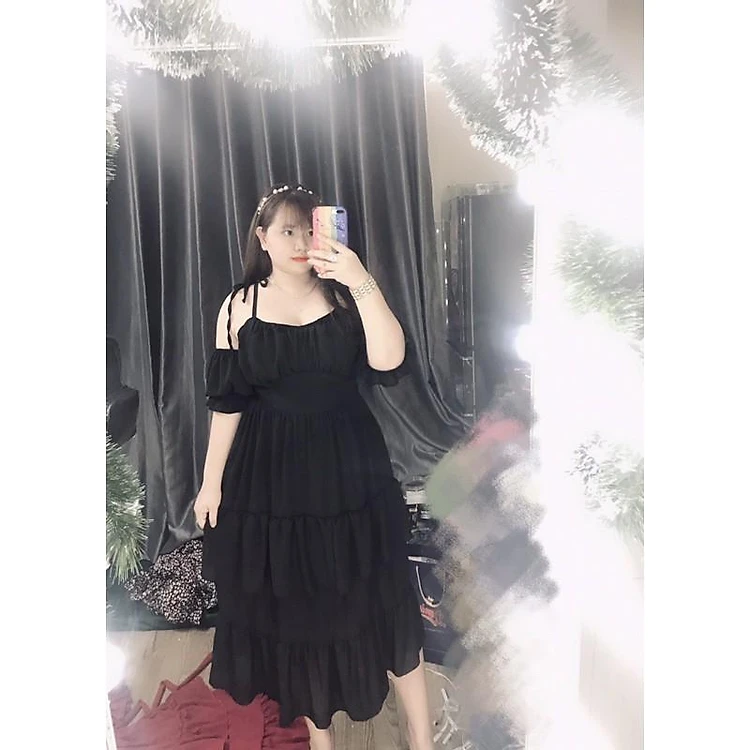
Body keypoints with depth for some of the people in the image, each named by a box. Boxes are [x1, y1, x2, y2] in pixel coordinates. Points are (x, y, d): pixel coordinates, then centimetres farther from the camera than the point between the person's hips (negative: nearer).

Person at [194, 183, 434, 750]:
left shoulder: (345, 295, -3)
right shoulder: (240, 306, -1)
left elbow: (389, 363, -18)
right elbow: (226, 400, 2)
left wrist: (362, 282, -26)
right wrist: (212, 481, 3)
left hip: (348, 468, 0)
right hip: (270, 474, 1)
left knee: (379, 596, 9)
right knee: (291, 604, 14)